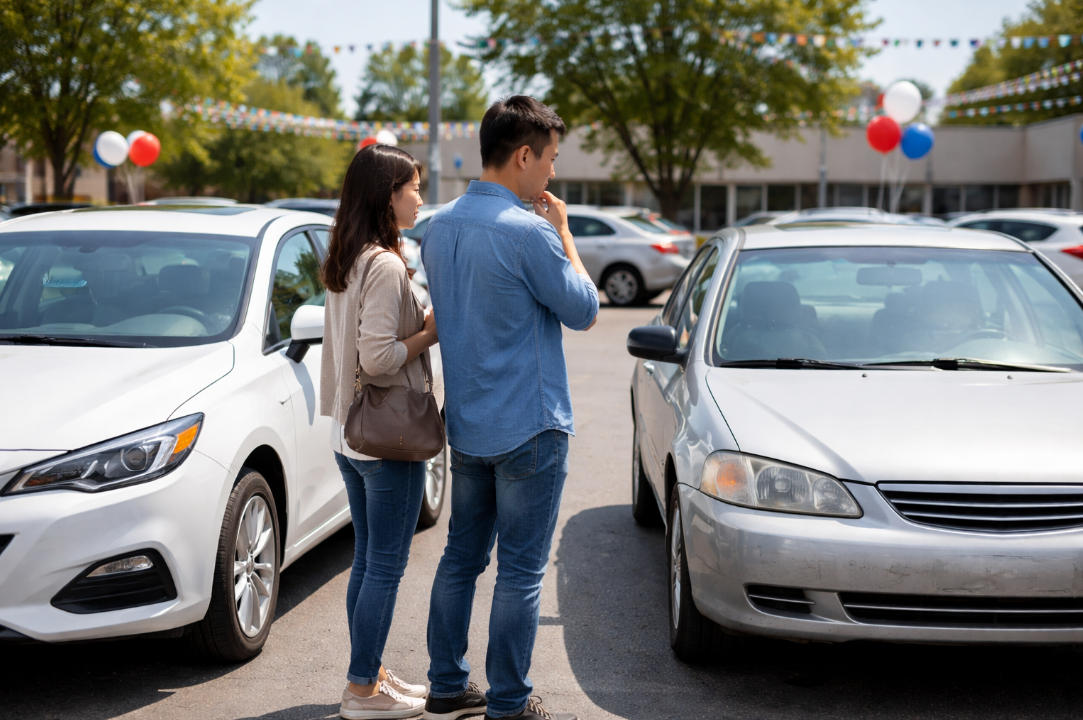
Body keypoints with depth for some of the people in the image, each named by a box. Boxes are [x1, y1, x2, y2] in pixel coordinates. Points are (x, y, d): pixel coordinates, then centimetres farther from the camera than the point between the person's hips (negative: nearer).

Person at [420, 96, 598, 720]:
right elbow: (584, 311, -9)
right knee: (521, 572, 2)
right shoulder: (528, 232, -19)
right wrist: (562, 231, 0)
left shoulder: (440, 226, 6)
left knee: (461, 557, 16)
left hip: (465, 427, 8)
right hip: (529, 426, -8)